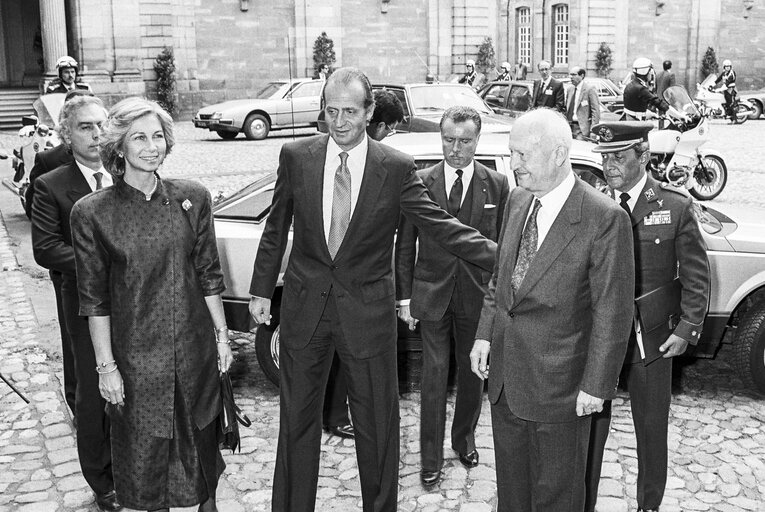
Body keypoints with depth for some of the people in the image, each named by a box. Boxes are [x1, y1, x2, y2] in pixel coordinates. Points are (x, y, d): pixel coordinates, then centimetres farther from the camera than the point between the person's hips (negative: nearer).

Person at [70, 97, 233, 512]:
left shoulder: (192, 198, -3)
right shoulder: (92, 212, -9)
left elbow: (209, 275, 4)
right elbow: (94, 298, -6)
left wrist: (222, 333, 4)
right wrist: (106, 366, -6)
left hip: (195, 347, 2)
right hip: (137, 353, -2)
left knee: (202, 437, 18)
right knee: (145, 447, 11)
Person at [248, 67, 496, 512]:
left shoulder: (397, 168, -9)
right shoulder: (296, 157, -3)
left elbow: (441, 225, -7)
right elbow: (276, 228, 6)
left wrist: (502, 257, -16)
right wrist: (262, 289, 9)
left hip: (368, 309, -1)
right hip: (305, 307, 2)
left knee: (377, 421, 11)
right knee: (298, 417, 15)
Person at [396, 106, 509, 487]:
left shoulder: (497, 185, -2)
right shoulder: (419, 183, -4)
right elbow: (405, 246, 0)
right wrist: (404, 298, -1)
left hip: (478, 297, 1)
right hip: (432, 295, -1)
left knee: (472, 373, 15)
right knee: (434, 376, 3)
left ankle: (465, 439, 38)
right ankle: (431, 458, 17)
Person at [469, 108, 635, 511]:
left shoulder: (605, 218, -19)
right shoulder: (517, 201, 4)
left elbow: (612, 312, -16)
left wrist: (596, 386, -14)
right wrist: (485, 334, 6)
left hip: (558, 385, -6)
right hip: (505, 374, 6)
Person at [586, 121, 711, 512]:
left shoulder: (676, 207, -4)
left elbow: (695, 274, 0)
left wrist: (687, 327, -7)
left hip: (651, 340, 0)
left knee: (652, 428, 14)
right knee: (590, 425, 6)